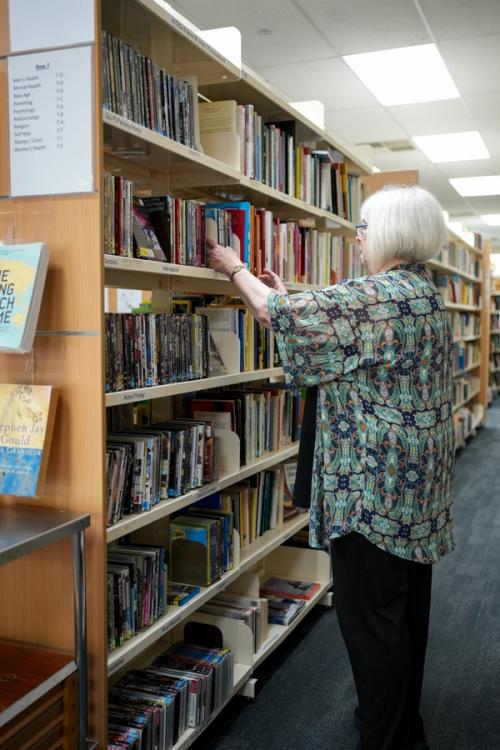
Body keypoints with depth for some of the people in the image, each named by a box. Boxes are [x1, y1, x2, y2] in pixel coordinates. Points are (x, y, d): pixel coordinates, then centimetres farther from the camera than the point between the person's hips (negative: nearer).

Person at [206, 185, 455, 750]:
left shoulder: (377, 296, -19)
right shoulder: (427, 295, 11)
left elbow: (277, 314, -17)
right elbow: (344, 331, 18)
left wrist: (235, 268, 2)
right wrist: (291, 295, 20)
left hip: (376, 485, -10)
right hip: (417, 487, 10)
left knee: (372, 617, 2)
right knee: (408, 607, 20)